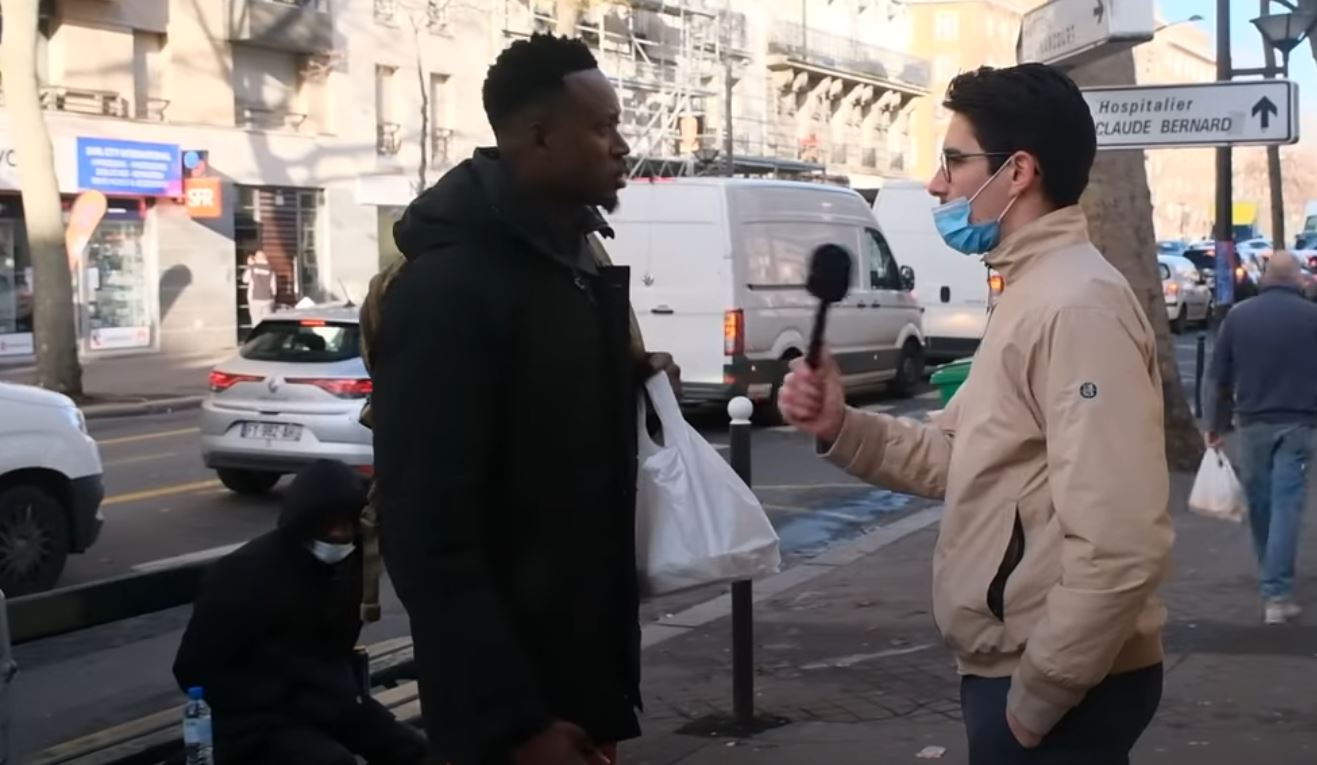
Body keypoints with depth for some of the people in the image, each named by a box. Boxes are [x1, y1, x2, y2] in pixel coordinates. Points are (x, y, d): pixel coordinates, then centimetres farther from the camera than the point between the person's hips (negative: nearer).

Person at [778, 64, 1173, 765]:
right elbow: (960, 456, 13)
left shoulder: (1077, 303, -22)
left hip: (1057, 690, -10)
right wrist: (841, 428, -3)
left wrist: (1036, 697, -20)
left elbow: (1119, 544, -29)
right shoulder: (1028, 294, 12)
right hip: (1013, 670, 10)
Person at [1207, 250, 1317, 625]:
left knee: (1259, 504, 14)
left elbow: (1221, 378, 6)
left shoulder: (1238, 315, 3)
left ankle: (1273, 584, 29)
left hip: (1253, 424, 2)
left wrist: (1217, 426, 13)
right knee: (1286, 506, -3)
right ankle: (1277, 594, -8)